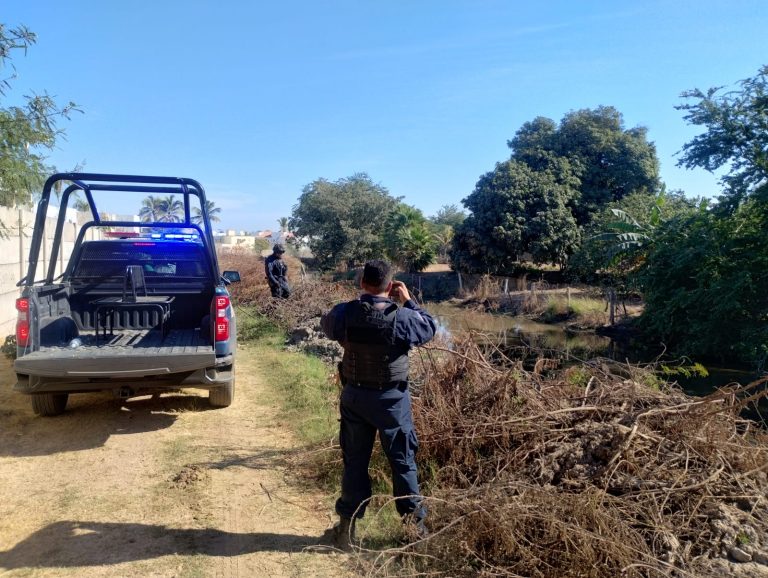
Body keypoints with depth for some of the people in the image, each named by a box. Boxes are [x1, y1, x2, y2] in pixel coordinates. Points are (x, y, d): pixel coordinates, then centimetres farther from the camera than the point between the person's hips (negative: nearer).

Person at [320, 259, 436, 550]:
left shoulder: (345, 313, -11)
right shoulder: (402, 317, -18)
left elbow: (326, 323, 12)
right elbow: (429, 329, 1)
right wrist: (408, 300, 5)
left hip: (355, 396, 2)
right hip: (392, 398, -2)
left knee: (355, 461, 14)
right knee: (403, 461, 13)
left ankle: (347, 526, 23)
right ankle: (415, 523, 24)